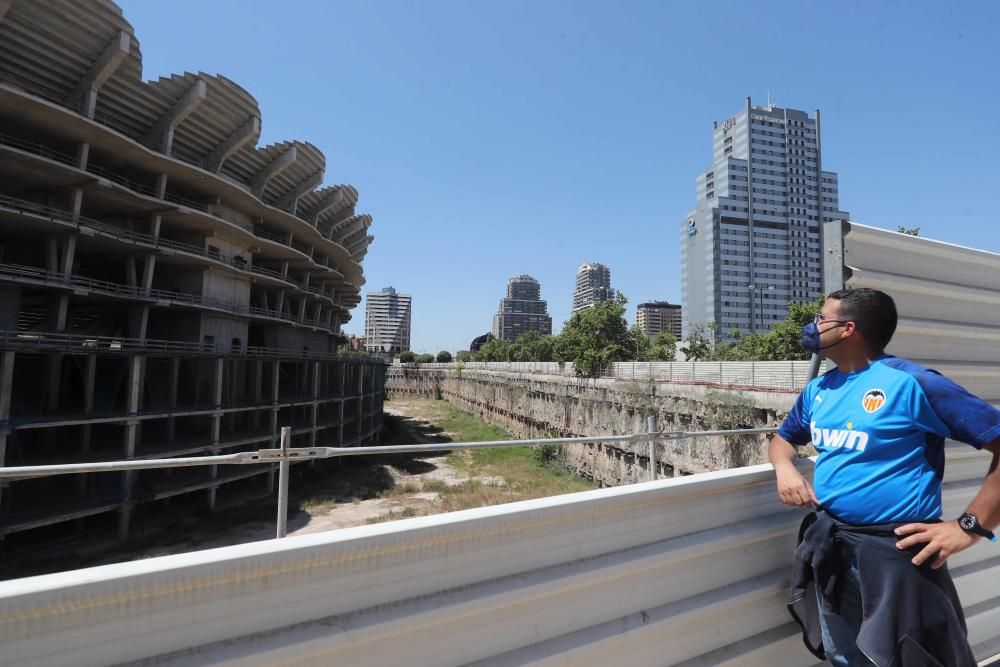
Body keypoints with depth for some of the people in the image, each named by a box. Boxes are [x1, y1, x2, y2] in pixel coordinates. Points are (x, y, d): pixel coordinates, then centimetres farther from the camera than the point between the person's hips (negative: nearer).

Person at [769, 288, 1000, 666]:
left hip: (895, 550, -6)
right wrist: (785, 469, -4)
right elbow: (784, 438, 18)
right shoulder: (818, 389, 5)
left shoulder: (912, 382, -16)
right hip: (829, 546, 7)